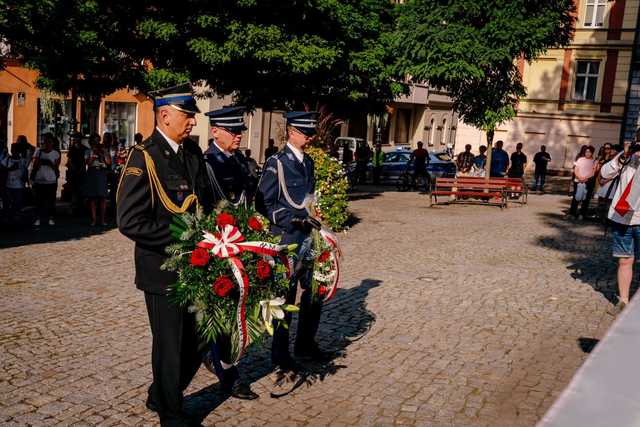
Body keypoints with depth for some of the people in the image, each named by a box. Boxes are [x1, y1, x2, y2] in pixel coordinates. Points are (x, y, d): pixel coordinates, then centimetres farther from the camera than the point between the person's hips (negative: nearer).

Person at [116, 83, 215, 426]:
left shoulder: (193, 152, 8)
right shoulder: (144, 157, -14)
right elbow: (129, 221, -21)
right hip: (163, 270, -7)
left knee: (193, 345, 16)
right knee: (170, 346, 9)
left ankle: (160, 396, 41)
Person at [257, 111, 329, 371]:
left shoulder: (308, 162, 13)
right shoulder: (277, 163, -9)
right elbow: (264, 204, -12)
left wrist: (315, 223, 12)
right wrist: (295, 219, -19)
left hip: (309, 238, 7)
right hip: (287, 240, -7)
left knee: (315, 293, 13)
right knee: (285, 297, 2)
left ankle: (305, 344, 32)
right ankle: (280, 354, 17)